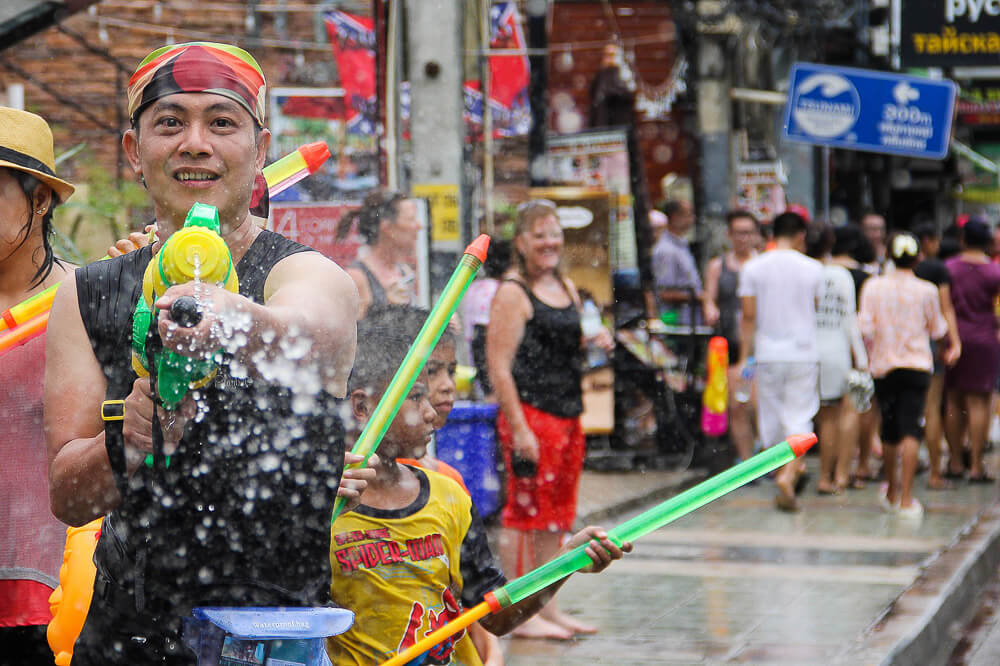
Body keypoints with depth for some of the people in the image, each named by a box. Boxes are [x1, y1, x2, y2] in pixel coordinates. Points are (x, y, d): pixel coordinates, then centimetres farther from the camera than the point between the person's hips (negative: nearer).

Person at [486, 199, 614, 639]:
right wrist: (519, 429, -21)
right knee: (525, 511, -5)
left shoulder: (567, 288, 15)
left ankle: (548, 608, 21)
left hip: (568, 416, 8)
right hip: (530, 414, -8)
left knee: (555, 517, 13)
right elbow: (499, 366, -16)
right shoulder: (512, 293, -10)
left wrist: (595, 343, 5)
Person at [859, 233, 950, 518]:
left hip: (883, 366, 2)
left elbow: (865, 328, -7)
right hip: (917, 366, -2)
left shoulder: (873, 286, -3)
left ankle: (891, 492, 28)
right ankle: (906, 499, -15)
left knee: (890, 431, 14)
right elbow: (938, 330, 4)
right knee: (911, 430, -6)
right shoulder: (926, 291, -5)